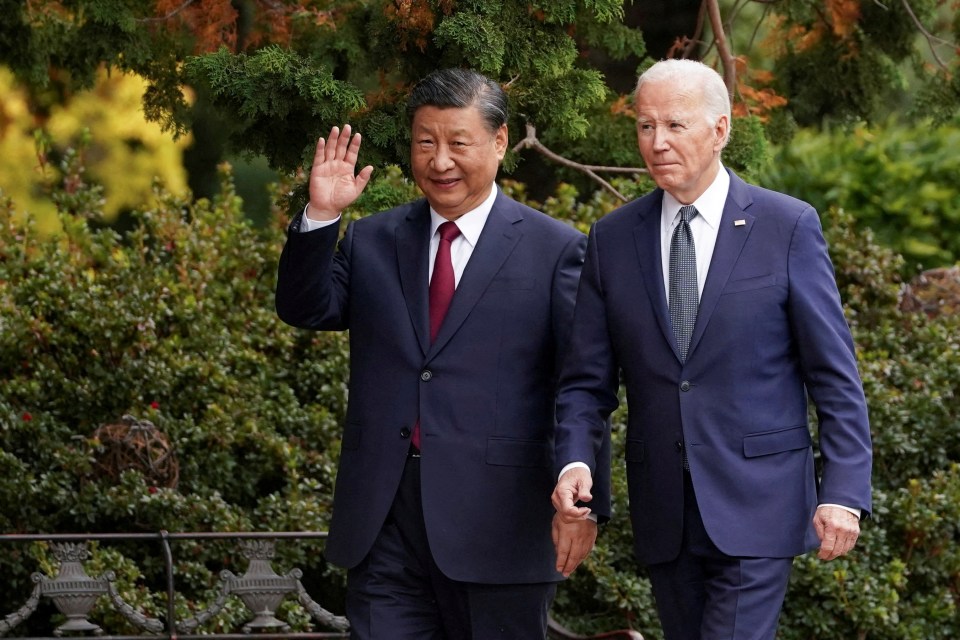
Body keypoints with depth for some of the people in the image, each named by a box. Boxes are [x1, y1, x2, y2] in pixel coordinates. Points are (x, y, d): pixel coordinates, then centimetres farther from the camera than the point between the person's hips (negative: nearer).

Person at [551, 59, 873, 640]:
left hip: (756, 505, -4)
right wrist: (576, 462, -12)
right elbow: (588, 379, 6)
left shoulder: (789, 227, -3)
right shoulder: (613, 239, 6)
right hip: (664, 517, 4)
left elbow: (835, 376, -3)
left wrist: (844, 493, -11)